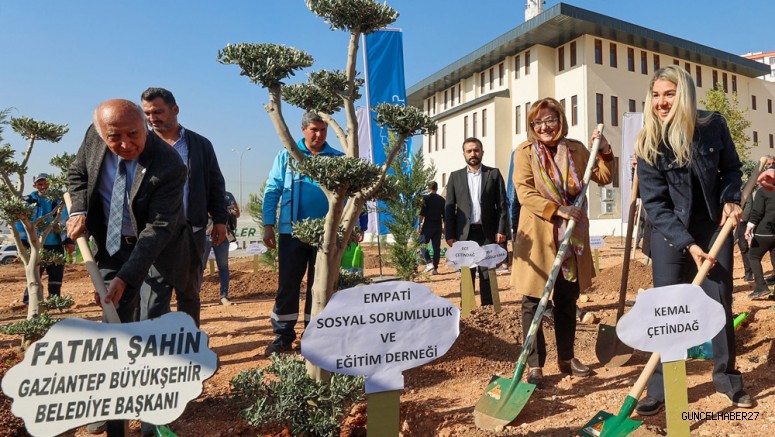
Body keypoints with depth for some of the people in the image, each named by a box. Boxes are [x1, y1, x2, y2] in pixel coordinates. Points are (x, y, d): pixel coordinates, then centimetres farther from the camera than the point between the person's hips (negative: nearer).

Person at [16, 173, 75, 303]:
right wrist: (23, 242, -7)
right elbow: (20, 221, 1)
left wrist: (68, 240, 0)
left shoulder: (58, 200, 6)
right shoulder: (28, 201, 1)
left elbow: (64, 221, 6)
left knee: (56, 275, 7)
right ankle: (29, 300, 4)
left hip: (56, 245, 2)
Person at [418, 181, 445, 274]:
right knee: (436, 247, 6)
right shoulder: (442, 199, 9)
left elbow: (422, 213, -10)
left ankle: (429, 263, -12)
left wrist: (419, 224, -3)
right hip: (438, 226, 4)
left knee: (422, 244, 5)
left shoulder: (426, 198, -5)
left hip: (428, 225, -4)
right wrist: (444, 227, 18)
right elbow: (444, 215, 11)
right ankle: (435, 268, 6)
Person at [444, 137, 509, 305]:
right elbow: (449, 207, 4)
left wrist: (501, 229, -7)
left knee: (487, 273, 5)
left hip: (487, 232, 0)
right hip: (464, 233, 1)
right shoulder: (455, 176, 8)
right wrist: (449, 235, -4)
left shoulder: (494, 173, 6)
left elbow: (502, 204, 2)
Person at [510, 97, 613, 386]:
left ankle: (566, 357, 32)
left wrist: (604, 151, -3)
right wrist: (557, 210, -23)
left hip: (572, 237, 4)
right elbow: (525, 193, -13)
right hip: (537, 238, -4)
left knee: (567, 301, 16)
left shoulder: (576, 150, 7)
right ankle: (535, 365, 12)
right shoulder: (525, 152, -4)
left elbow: (604, 178, 13)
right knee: (533, 303, 0)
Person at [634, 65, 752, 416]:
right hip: (671, 235, -2)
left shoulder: (713, 125, -8)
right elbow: (655, 204, -14)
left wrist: (731, 199, -12)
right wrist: (688, 244, -20)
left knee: (720, 303, 9)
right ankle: (659, 389, 8)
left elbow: (731, 168, 8)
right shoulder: (649, 144, -13)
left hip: (715, 228, 2)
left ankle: (726, 378, 29)